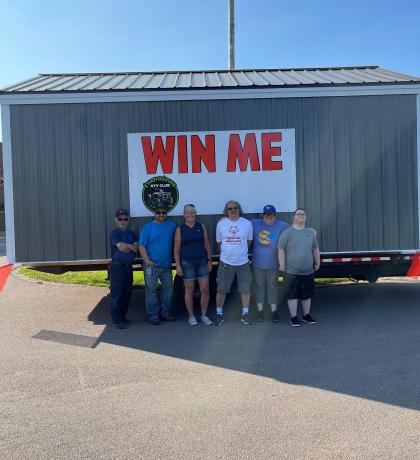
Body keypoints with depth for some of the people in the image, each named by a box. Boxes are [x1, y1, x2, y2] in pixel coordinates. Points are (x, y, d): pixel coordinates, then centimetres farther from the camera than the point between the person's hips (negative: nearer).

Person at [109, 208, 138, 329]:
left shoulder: (130, 233, 16)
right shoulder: (114, 233, -4)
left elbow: (136, 248, 3)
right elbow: (121, 247, -18)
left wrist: (126, 245, -10)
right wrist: (131, 247, -3)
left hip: (129, 266, 7)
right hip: (117, 266, -7)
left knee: (127, 293, 11)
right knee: (117, 294, -3)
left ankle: (123, 316, 22)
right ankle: (117, 320, 2)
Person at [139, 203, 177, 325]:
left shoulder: (172, 225, 7)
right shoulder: (147, 227, -2)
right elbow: (141, 246, -5)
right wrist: (147, 260, -15)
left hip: (167, 265, 4)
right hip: (151, 265, -4)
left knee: (168, 289, 10)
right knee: (151, 290, 1)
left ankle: (165, 312, 23)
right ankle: (153, 315, 10)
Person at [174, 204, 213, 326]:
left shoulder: (201, 227, 7)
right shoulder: (180, 229, 0)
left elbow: (207, 245, 9)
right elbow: (176, 249, -1)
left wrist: (209, 260, 4)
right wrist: (178, 265, -7)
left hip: (202, 261, 2)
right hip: (187, 263, -2)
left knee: (205, 289, 0)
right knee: (189, 290, 4)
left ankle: (204, 315, 15)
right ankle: (191, 316, 17)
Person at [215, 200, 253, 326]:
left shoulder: (247, 223, -3)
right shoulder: (221, 224, -2)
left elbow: (249, 240, 9)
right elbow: (219, 242, 9)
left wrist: (241, 252, 9)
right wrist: (226, 253, 10)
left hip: (243, 262, 0)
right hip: (225, 263, 0)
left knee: (245, 289, 7)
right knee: (221, 290, 4)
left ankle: (245, 314, 22)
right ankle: (219, 314, 17)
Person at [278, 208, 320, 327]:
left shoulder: (311, 232, 10)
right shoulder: (287, 233, -5)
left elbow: (316, 249, 17)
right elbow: (281, 250, -8)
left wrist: (317, 263, 16)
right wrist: (282, 265, -11)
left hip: (308, 272, 4)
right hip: (292, 272, -4)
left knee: (307, 295, 13)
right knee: (292, 295, 2)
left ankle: (306, 315, 28)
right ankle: (293, 317, 13)